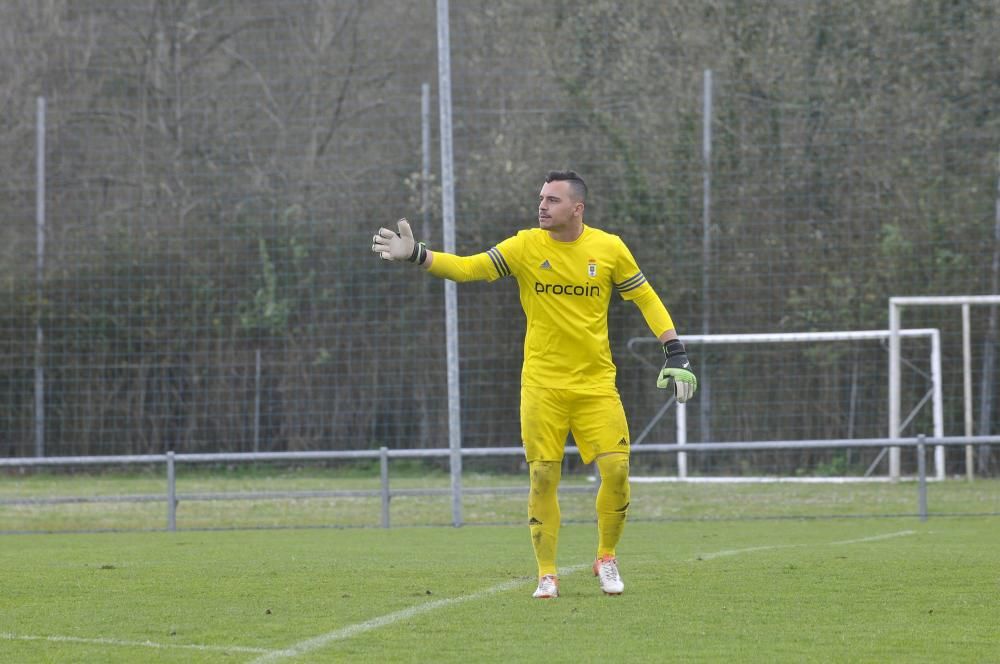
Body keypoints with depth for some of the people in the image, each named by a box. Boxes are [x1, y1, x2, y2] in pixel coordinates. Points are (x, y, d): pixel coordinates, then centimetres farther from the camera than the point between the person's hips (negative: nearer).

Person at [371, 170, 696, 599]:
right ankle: (547, 574, 8)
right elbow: (467, 269, -7)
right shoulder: (526, 246, -2)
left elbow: (645, 298, 7)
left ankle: (607, 558, 14)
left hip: (596, 382, 0)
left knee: (616, 469, -8)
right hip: (542, 383, 0)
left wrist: (675, 353, 0)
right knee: (542, 477, -3)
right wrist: (415, 255, -21)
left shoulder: (609, 249, -1)